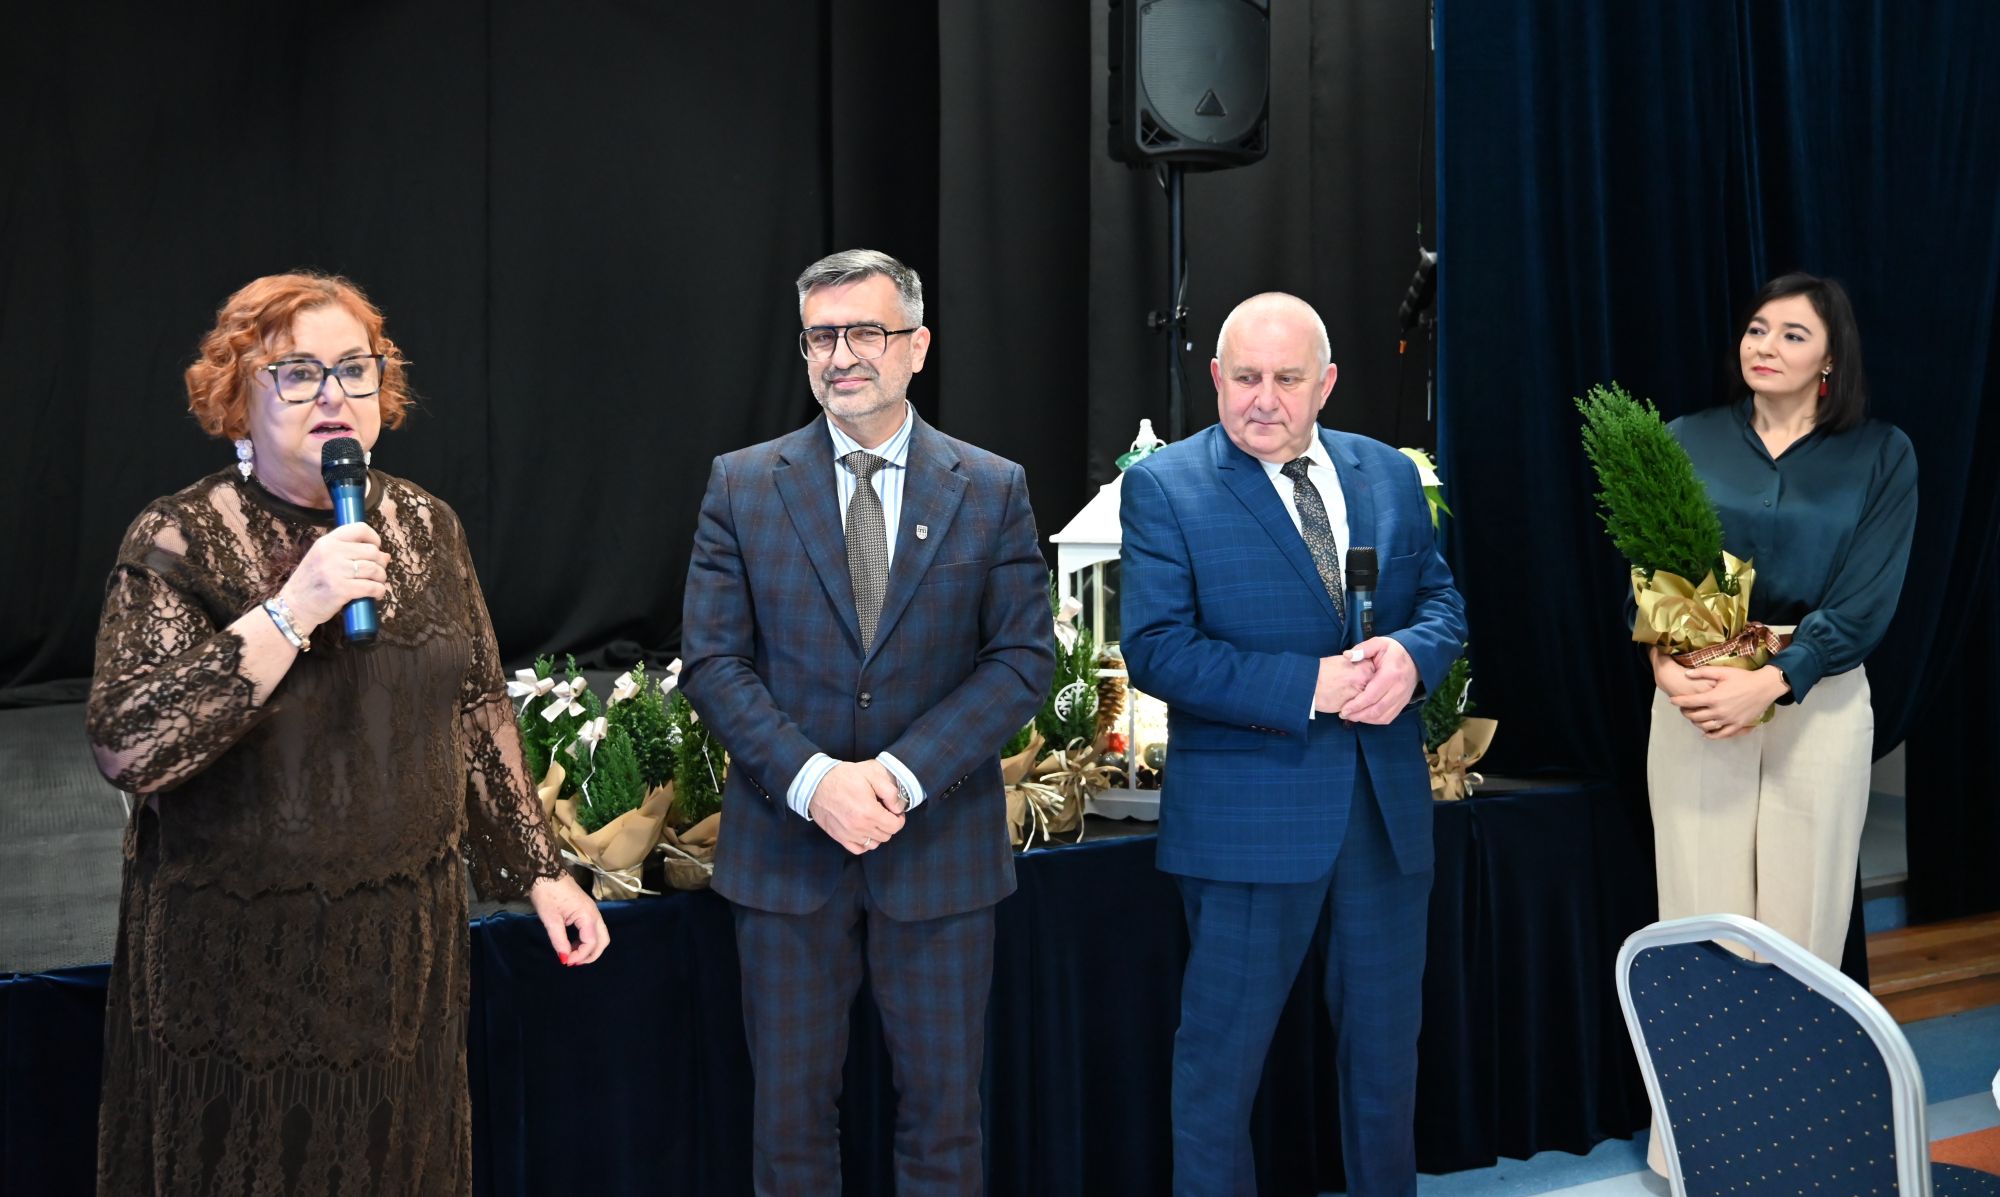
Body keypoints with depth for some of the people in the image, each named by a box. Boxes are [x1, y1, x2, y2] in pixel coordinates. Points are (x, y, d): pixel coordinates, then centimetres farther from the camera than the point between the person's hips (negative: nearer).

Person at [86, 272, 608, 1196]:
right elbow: (125, 745, -21)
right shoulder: (177, 540, -10)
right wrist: (290, 612, -25)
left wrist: (537, 869, 9)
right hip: (238, 953, -3)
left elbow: (479, 711, 11)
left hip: (405, 940, 4)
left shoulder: (425, 526, 4)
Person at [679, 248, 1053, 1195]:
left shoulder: (993, 490, 3)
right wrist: (811, 779, -17)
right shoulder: (741, 485, 3)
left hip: (939, 845, 0)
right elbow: (712, 660, -2)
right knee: (790, 1115, 9)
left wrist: (904, 772, -16)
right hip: (785, 845, 0)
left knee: (943, 1114, 9)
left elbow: (1022, 658, -2)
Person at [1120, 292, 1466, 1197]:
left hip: (1389, 805, 5)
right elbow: (1156, 648, -14)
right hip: (1247, 809, -5)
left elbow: (1442, 601, 10)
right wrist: (1308, 686, -21)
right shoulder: (1163, 488, -6)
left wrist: (1410, 655, -14)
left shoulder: (1389, 474, 9)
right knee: (1222, 1054, 4)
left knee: (1386, 1043, 17)